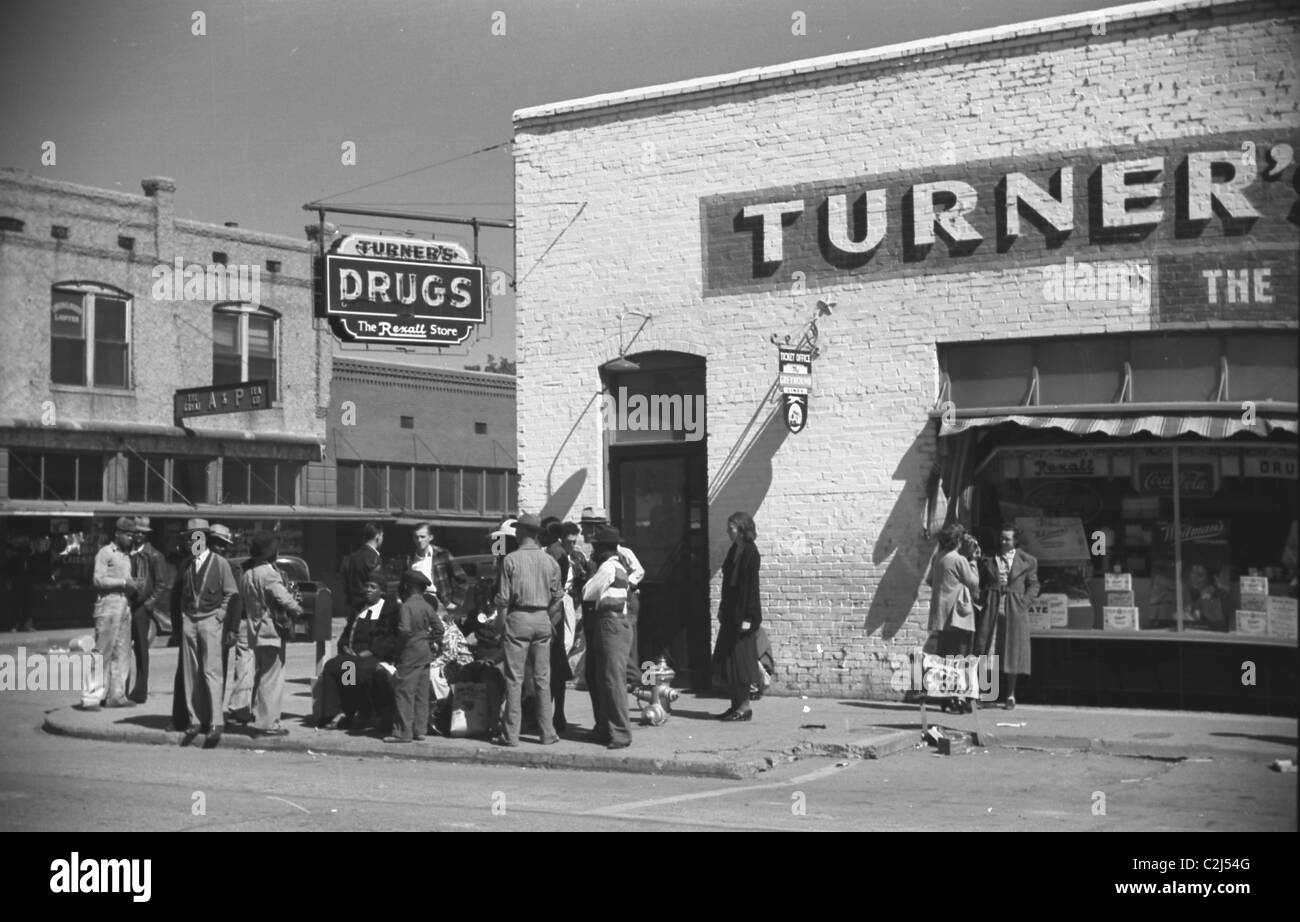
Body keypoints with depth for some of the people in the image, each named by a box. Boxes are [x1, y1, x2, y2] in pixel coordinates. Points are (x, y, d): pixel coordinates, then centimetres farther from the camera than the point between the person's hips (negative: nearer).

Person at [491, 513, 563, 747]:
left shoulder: (511, 560, -7)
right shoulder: (550, 561, 4)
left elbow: (504, 597, -7)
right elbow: (557, 596, 7)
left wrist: (502, 620, 4)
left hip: (518, 617, -3)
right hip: (542, 620, 4)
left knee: (514, 679, 0)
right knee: (542, 678, 9)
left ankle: (511, 734, 1)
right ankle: (547, 732, 11)